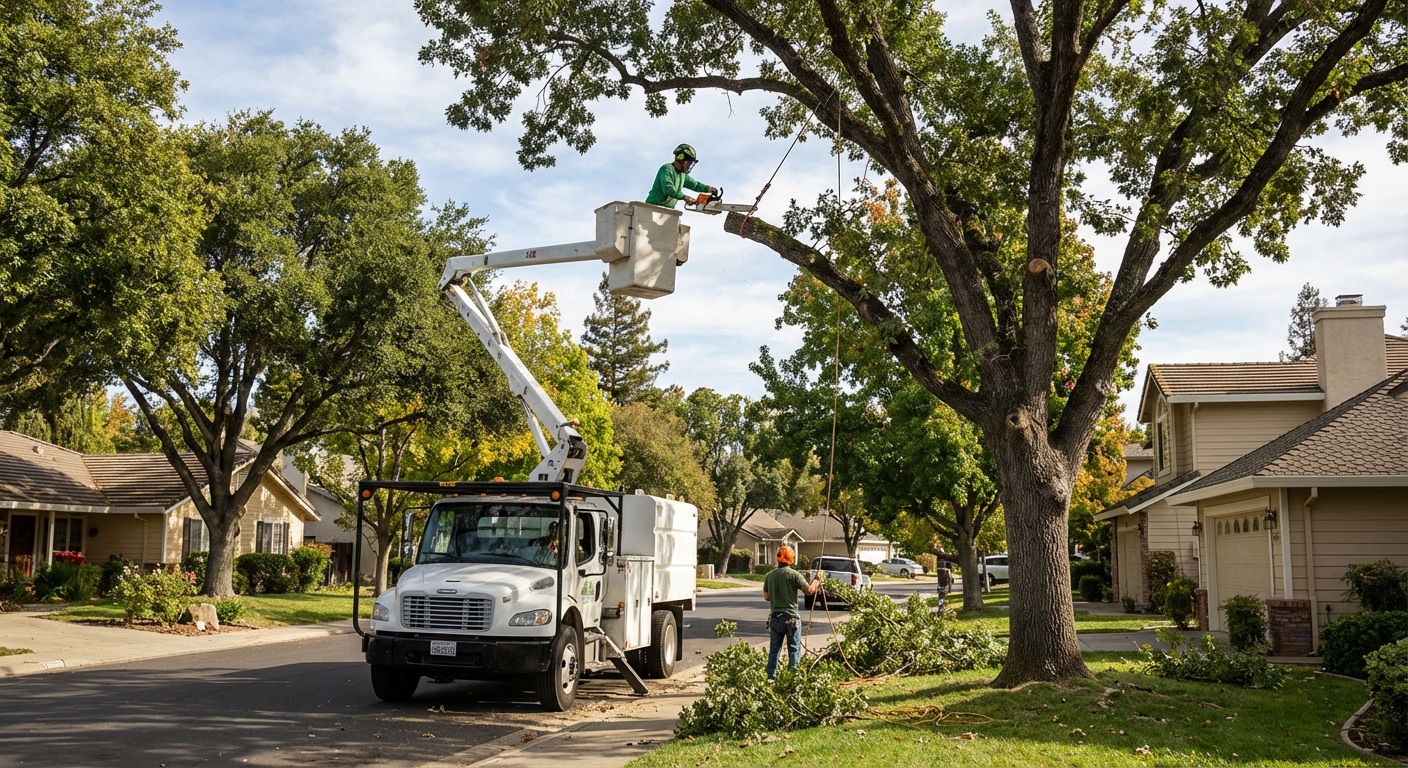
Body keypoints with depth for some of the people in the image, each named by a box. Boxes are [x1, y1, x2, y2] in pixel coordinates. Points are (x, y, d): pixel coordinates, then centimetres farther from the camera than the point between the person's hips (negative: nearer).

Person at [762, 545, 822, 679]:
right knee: (794, 649, 3)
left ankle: (771, 676, 12)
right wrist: (817, 579, 3)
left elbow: (766, 597, 11)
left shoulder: (770, 575, 3)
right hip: (791, 617, -4)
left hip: (775, 617, 4)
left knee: (774, 648, 11)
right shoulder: (794, 574, -11)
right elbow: (809, 590, -13)